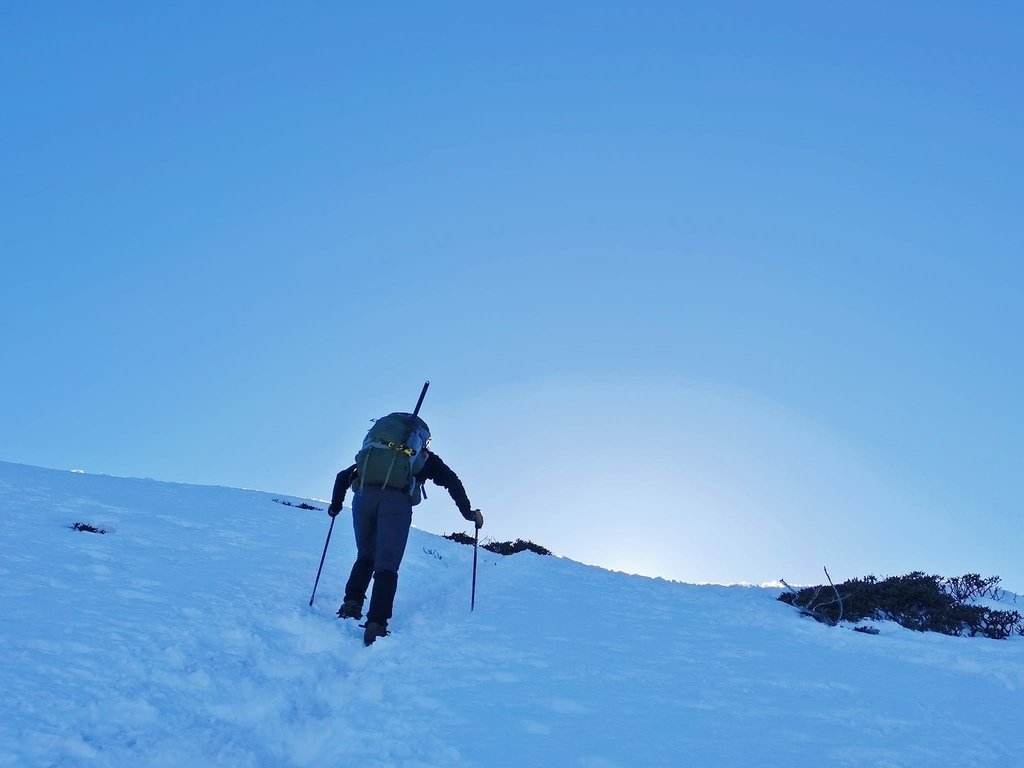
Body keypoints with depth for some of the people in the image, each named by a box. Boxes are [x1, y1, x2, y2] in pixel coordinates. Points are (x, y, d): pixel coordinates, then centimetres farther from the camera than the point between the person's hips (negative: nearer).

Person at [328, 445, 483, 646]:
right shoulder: (424, 456, 31)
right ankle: (375, 625, -20)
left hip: (364, 495, 3)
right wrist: (469, 512, 21)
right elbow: (452, 481, 19)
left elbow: (343, 476, 36)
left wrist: (336, 505, 46)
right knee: (387, 565, -4)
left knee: (365, 557, 21)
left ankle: (352, 604, 2)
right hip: (397, 500, -3)